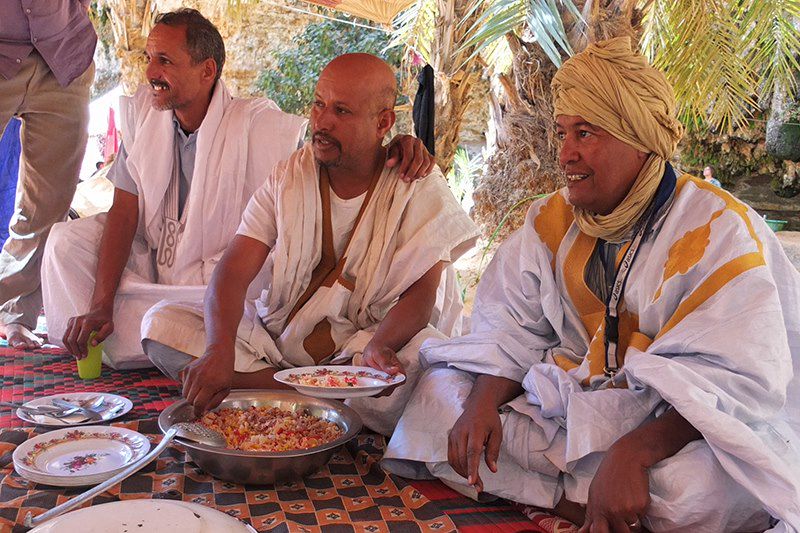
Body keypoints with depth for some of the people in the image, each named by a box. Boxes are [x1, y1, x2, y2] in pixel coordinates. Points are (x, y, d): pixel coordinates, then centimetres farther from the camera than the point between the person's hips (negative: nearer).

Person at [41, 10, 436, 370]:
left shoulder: (258, 125, -20)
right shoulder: (142, 112, -4)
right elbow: (124, 211, -8)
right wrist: (100, 304, -18)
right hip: (150, 264, 5)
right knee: (68, 239, -12)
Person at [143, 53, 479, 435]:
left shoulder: (419, 189, -6)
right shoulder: (288, 177, 1)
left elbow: (419, 296, -13)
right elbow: (233, 272, -9)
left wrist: (379, 347, -36)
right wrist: (220, 350, -30)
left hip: (360, 350, -3)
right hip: (275, 340, 4)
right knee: (161, 324, -16)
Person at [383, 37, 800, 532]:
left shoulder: (719, 230, -14)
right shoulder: (552, 219, 5)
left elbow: (736, 378, -23)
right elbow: (514, 329, 0)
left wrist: (633, 450, -38)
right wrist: (483, 402, -21)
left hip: (674, 428, -5)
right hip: (566, 400, 5)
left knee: (695, 486, -38)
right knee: (440, 389, -9)